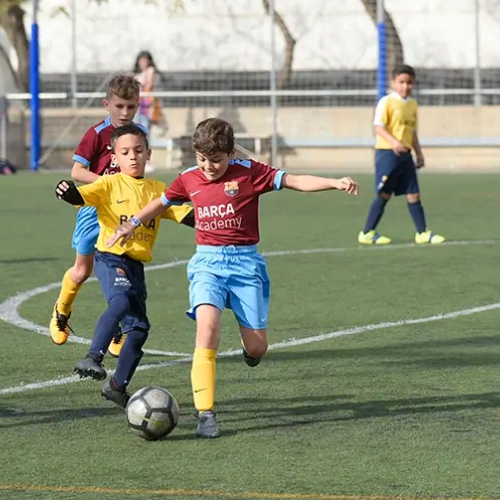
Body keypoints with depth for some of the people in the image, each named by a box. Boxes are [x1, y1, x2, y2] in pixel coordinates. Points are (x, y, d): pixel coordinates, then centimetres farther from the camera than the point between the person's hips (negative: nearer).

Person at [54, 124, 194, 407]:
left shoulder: (158, 190, 12)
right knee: (122, 300, -34)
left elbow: (186, 215, 9)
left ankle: (118, 386, 20)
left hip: (136, 264, 6)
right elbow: (83, 196, -16)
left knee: (139, 326, 5)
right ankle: (93, 358, -38)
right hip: (110, 257, -6)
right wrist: (67, 192, -38)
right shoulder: (110, 185, -1)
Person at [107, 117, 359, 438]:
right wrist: (132, 225, 19)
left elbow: (295, 181, -9)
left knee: (257, 346, -4)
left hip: (245, 261, -1)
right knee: (207, 326, -25)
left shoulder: (249, 173, -4)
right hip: (207, 262, 1)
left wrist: (335, 183, -20)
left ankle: (250, 345, 39)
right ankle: (205, 414, -21)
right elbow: (162, 202, 25)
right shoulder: (189, 180, 6)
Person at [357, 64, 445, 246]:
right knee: (384, 194, -3)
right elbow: (378, 126, -17)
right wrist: (393, 142, -31)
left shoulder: (412, 104, 14)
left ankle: (422, 233, 11)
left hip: (405, 155, 6)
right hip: (387, 153, -6)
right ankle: (367, 233, 5)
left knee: (413, 194, 6)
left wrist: (419, 153, 17)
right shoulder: (386, 102, -8)